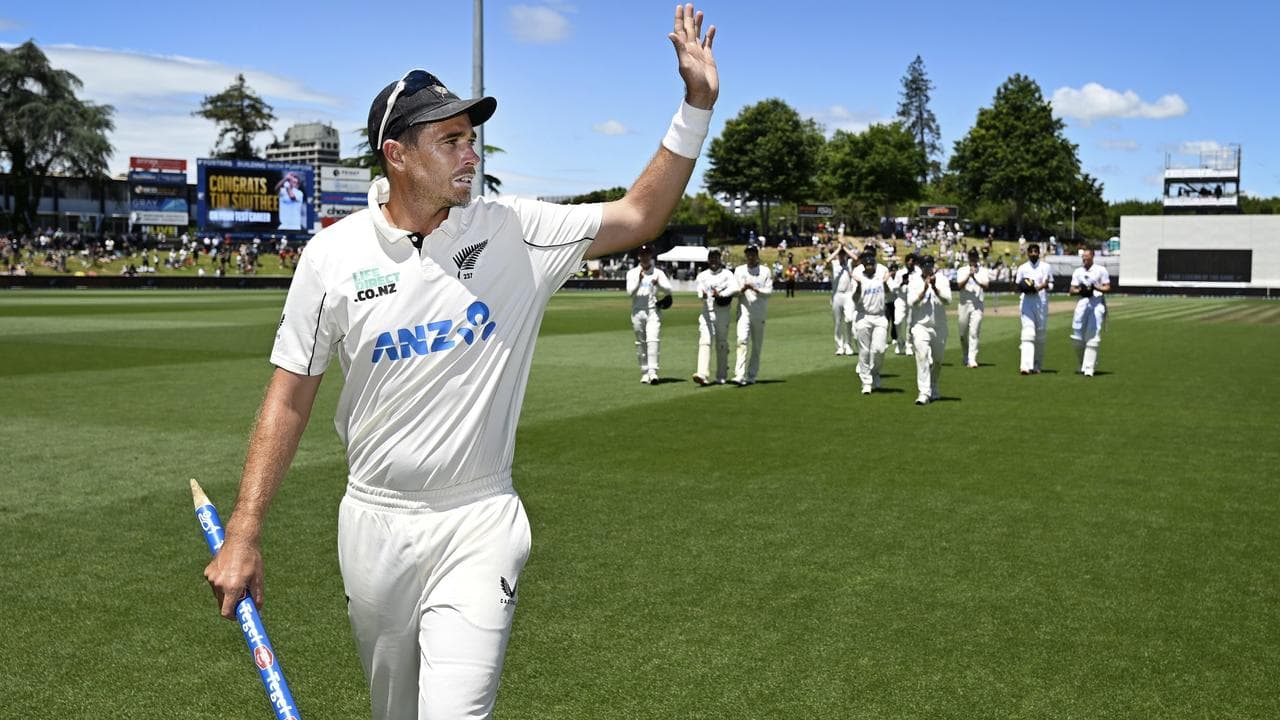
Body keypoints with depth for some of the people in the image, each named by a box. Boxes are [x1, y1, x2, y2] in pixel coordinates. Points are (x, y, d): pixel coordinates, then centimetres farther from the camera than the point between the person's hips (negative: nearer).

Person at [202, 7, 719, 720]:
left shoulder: (513, 232, -5)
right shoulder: (335, 253, -5)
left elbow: (639, 216, -3)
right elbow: (290, 396, -2)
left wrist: (697, 104, -13)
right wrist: (243, 536, -5)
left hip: (479, 526, -1)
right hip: (374, 525, 2)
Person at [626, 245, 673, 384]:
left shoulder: (658, 272, 7)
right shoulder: (632, 273, 9)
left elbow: (668, 290, -4)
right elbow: (630, 291, -4)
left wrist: (658, 283, -23)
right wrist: (639, 279, -18)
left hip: (654, 311, -2)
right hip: (637, 311, 2)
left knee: (652, 341, -15)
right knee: (640, 343, 7)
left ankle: (653, 372, -22)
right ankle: (644, 373, 15)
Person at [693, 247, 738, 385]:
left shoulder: (727, 274, 6)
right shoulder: (702, 275, 12)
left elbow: (735, 288, -12)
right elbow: (699, 290, -7)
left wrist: (721, 294, -27)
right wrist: (702, 295, -31)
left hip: (722, 313, -1)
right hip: (706, 312, 1)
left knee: (722, 345, 5)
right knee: (704, 342, -12)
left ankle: (722, 376, 16)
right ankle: (703, 375, -22)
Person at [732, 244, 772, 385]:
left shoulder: (765, 271, 6)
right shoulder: (739, 271, 11)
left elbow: (769, 291, -2)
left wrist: (755, 289, -18)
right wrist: (742, 289, -13)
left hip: (759, 314, 1)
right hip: (744, 311, -1)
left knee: (757, 345, 5)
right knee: (742, 341, -16)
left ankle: (751, 376, 13)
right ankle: (740, 375, -24)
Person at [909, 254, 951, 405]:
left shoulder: (942, 280, 0)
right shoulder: (914, 281, 0)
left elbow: (948, 300, -13)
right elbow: (911, 302, -12)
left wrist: (935, 288, -26)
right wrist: (925, 289, -20)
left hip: (939, 326, 2)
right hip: (920, 326, -2)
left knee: (938, 360, 13)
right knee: (922, 356, -17)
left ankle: (933, 390, 33)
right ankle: (924, 393, -19)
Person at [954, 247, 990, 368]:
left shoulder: (983, 271, 9)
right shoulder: (962, 270, 9)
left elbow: (986, 285, -5)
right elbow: (960, 285, -6)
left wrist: (975, 279, -16)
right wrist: (969, 275, -17)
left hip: (978, 304, -1)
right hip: (965, 303, 1)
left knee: (974, 332, -9)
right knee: (963, 332, 6)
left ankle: (972, 359, -12)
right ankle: (965, 358, 25)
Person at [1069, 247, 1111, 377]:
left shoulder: (1101, 270, 3)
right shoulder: (1078, 272, 14)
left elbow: (1108, 288, 1)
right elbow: (1072, 290, 13)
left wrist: (1095, 288, -16)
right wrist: (1079, 290, -9)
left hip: (1097, 304, -4)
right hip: (1082, 303, 4)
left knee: (1092, 337, -8)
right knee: (1077, 337, 2)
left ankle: (1088, 368, -7)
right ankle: (1083, 363, 22)